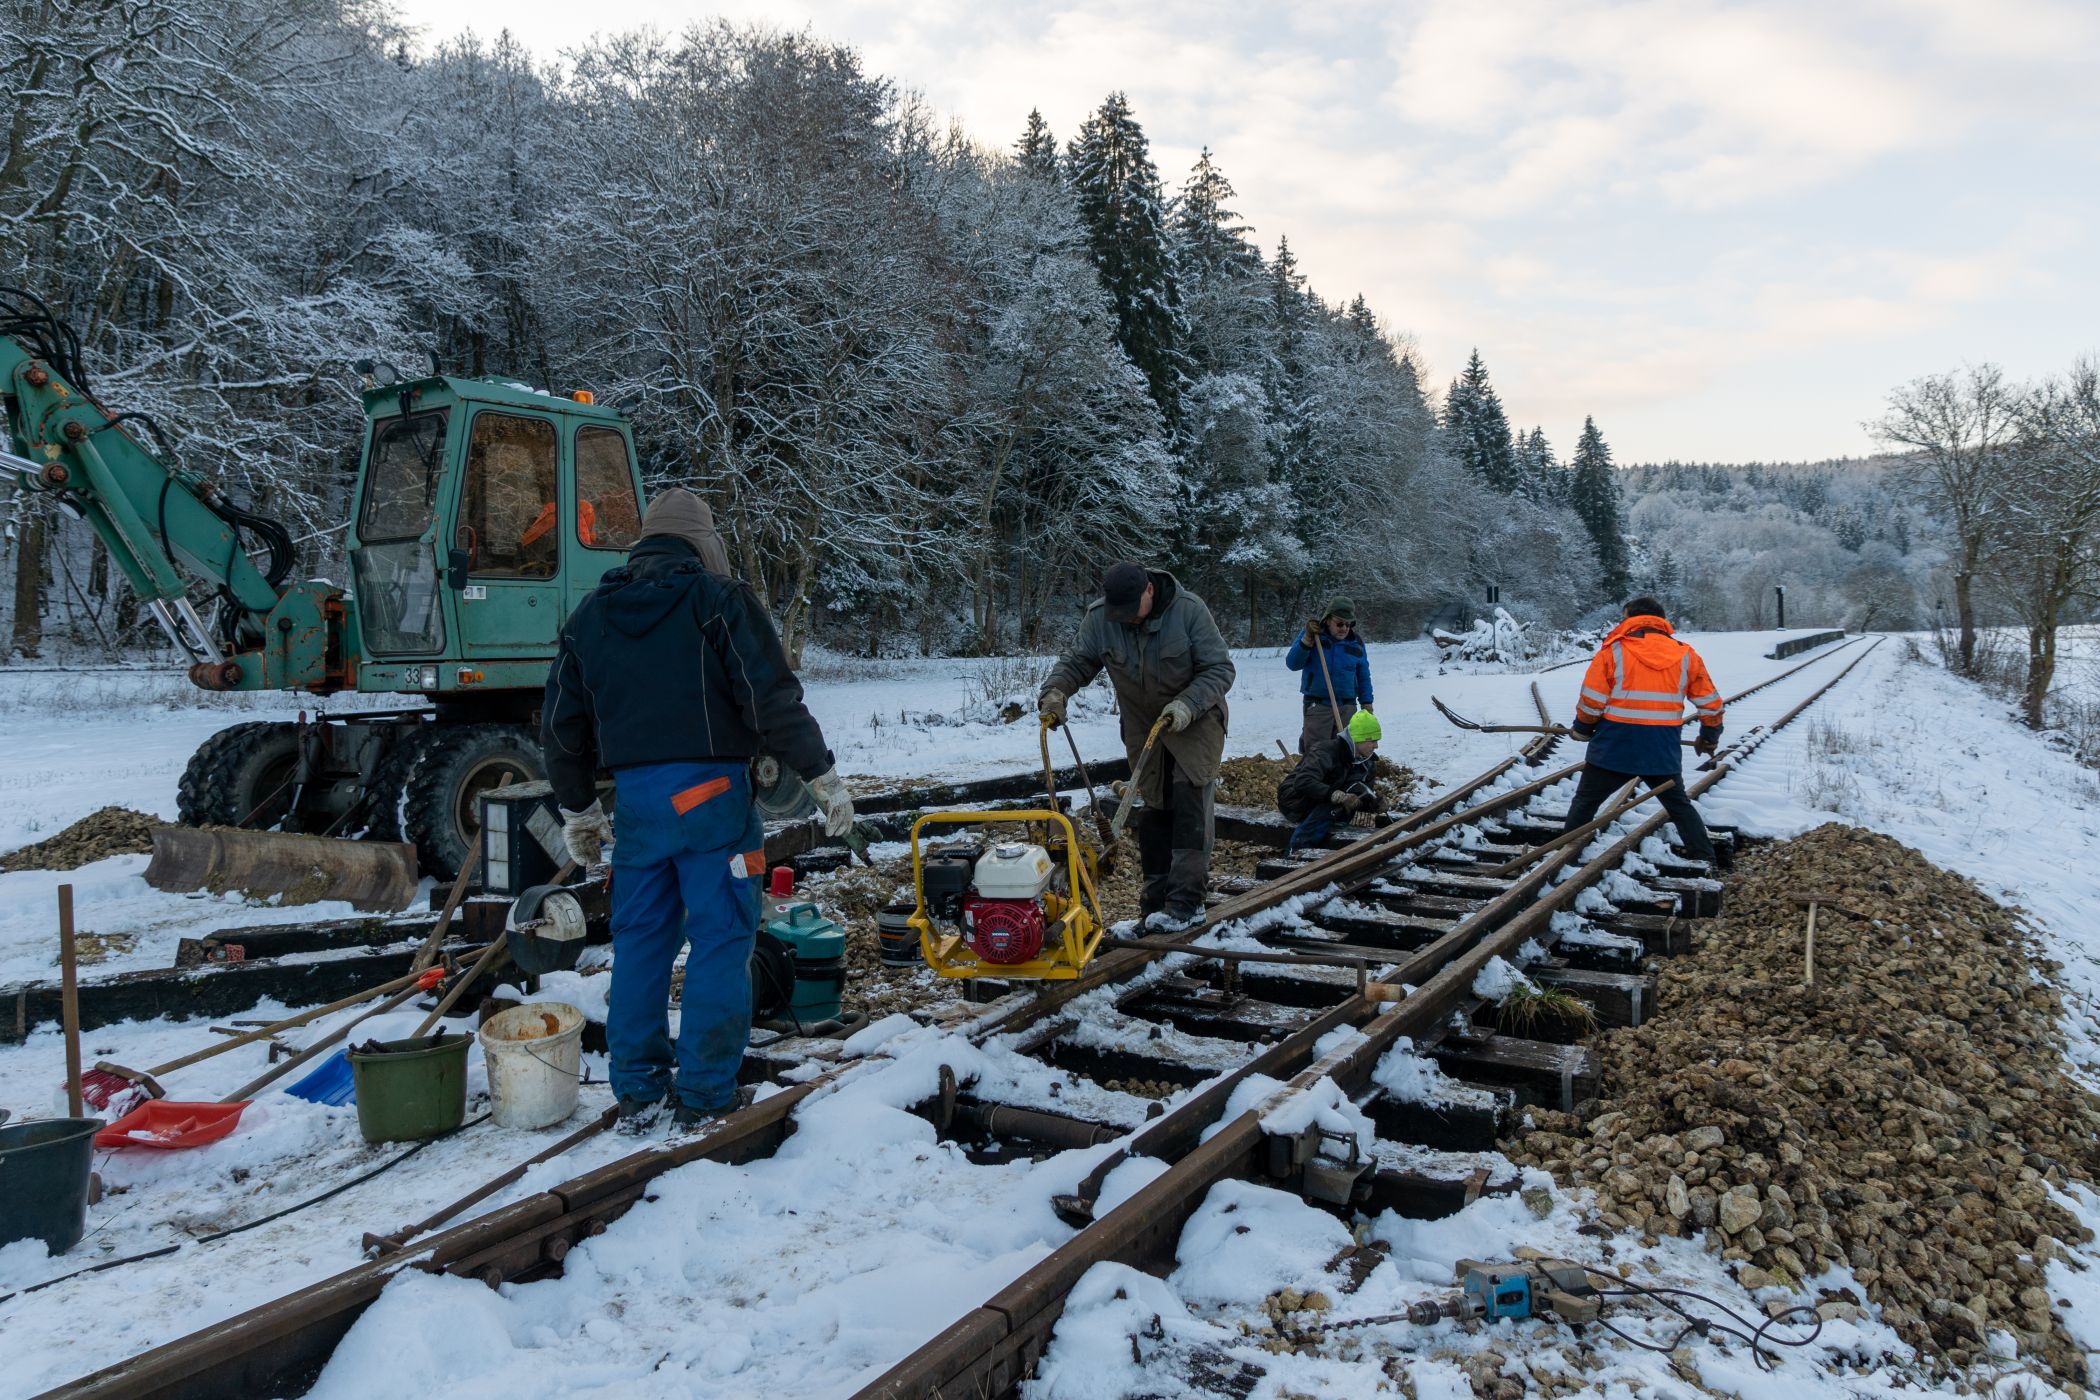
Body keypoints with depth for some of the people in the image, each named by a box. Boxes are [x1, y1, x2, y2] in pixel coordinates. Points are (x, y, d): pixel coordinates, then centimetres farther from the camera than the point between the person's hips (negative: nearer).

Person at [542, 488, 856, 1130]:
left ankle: (637, 1092, 20)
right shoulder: (718, 598, -3)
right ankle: (703, 1095, 5)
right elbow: (774, 698, -11)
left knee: (640, 940, 13)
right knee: (720, 940, 2)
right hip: (711, 790, -5)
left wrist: (578, 808, 28)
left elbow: (563, 726, 18)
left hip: (634, 797, 5)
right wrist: (822, 774, -4)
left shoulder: (591, 614, 14)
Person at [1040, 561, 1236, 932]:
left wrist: (1188, 705, -32)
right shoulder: (1098, 617, -14)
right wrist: (1055, 691, -27)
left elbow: (1220, 669, -17)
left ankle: (1186, 902, -14)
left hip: (1195, 720, -4)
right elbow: (1076, 661, -5)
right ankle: (1158, 894, 19)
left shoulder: (1189, 610, -22)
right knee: (1153, 808, 8)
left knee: (1189, 805, -14)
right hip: (1144, 727, 4)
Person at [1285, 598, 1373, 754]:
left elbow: (1363, 676, 15)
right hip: (1317, 705, -3)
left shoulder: (1356, 643, 6)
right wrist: (1308, 639, -19)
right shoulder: (1312, 635, -1)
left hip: (1347, 707, 3)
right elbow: (1292, 663, -9)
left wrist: (1366, 704, 11)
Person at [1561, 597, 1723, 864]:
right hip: (1664, 752, 3)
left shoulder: (1613, 651, -5)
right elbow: (1710, 703, 9)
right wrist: (1710, 737, 26)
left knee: (1585, 801, 13)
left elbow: (1590, 702, -7)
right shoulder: (1686, 655, 6)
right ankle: (1704, 859, 20)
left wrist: (1582, 730, 12)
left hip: (1614, 748, -3)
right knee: (1679, 805, 22)